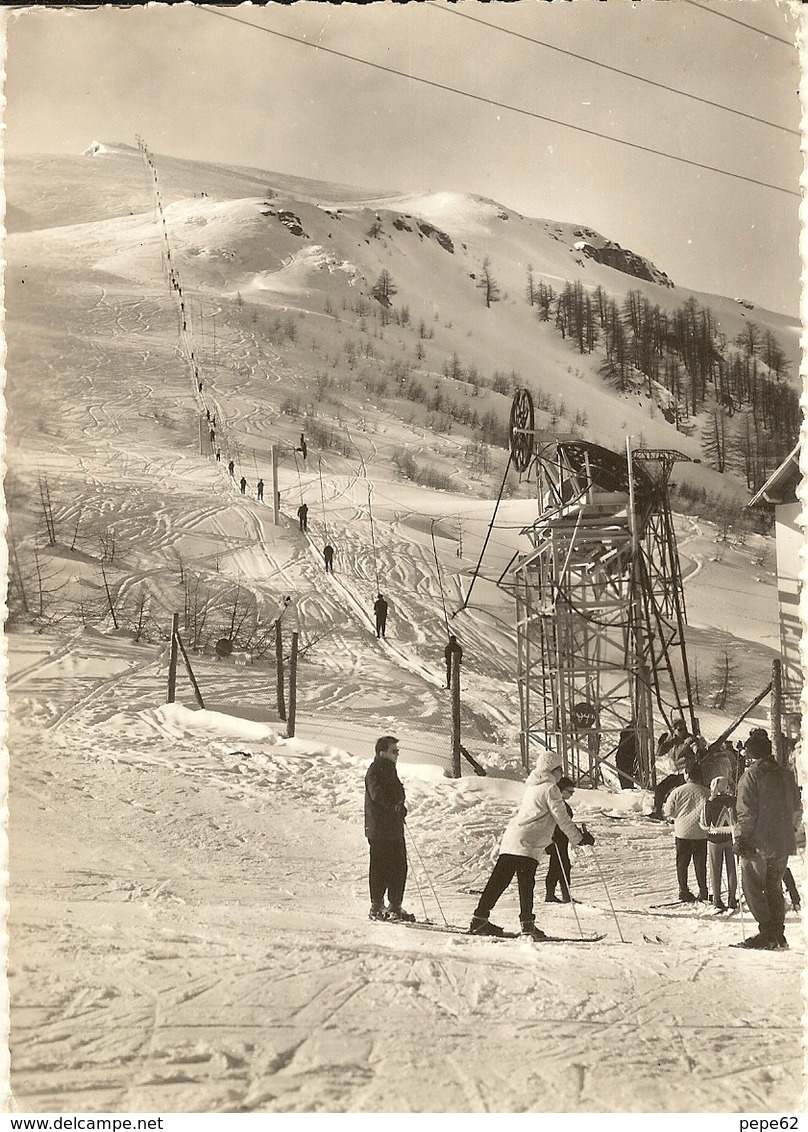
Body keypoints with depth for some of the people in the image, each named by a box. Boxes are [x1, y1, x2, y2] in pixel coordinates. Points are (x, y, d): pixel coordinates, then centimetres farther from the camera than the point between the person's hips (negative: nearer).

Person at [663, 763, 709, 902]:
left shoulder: (677, 791, -5)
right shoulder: (706, 792, -3)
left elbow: (668, 812, 0)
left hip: (683, 832, -1)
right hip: (701, 833, 1)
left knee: (682, 862, 9)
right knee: (701, 863, 9)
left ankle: (683, 890, 7)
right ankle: (703, 892, 10)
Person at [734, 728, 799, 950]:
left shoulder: (750, 776, -13)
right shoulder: (785, 774, 7)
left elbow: (746, 813, -15)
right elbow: (795, 805, 17)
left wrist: (740, 838, -11)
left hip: (758, 843, -7)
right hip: (784, 843, 7)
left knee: (753, 888, 3)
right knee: (774, 888, 16)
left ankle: (768, 933, -2)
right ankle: (778, 934, 17)